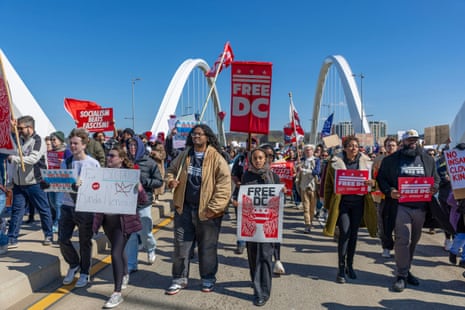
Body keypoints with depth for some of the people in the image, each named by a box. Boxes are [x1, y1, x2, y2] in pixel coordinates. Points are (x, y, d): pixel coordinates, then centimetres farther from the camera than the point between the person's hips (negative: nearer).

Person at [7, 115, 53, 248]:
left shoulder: (38, 141, -11)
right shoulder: (20, 140, 11)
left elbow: (32, 159, -23)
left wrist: (13, 158, -17)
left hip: (34, 183, -6)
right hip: (19, 183, 6)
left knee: (44, 210, 5)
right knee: (16, 211, 5)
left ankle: (49, 236, 18)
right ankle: (11, 240, 11)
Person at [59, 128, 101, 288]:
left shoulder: (93, 164, -5)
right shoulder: (65, 163, 7)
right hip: (67, 206, 4)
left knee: (85, 242, 7)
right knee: (63, 239, 2)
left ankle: (84, 272, 26)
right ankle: (74, 264, 30)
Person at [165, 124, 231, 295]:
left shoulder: (216, 158, -10)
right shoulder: (184, 155, 6)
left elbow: (224, 184, -14)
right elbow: (171, 169, 21)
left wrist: (214, 208, -18)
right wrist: (170, 180, -3)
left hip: (206, 210, -4)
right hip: (184, 208, 4)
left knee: (207, 246, 11)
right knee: (181, 244, 11)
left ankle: (208, 278, 30)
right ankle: (179, 278, 27)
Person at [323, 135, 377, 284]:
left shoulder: (366, 161, 4)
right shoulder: (335, 162, -3)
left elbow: (373, 180, 10)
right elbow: (328, 184, 3)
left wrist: (371, 182, -14)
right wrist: (328, 204, 1)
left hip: (359, 201, 3)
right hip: (342, 202, -3)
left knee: (353, 233, 10)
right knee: (344, 232, -11)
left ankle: (349, 265, 26)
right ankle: (341, 268, 0)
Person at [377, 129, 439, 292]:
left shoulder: (428, 160, 14)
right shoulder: (391, 160, 2)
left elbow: (436, 179, 17)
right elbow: (381, 178, 1)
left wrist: (434, 188, -6)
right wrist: (390, 191, -16)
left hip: (420, 206, 5)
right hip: (400, 205, -4)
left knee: (413, 240, 13)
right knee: (403, 240, -10)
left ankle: (405, 271, 28)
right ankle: (401, 275, 2)